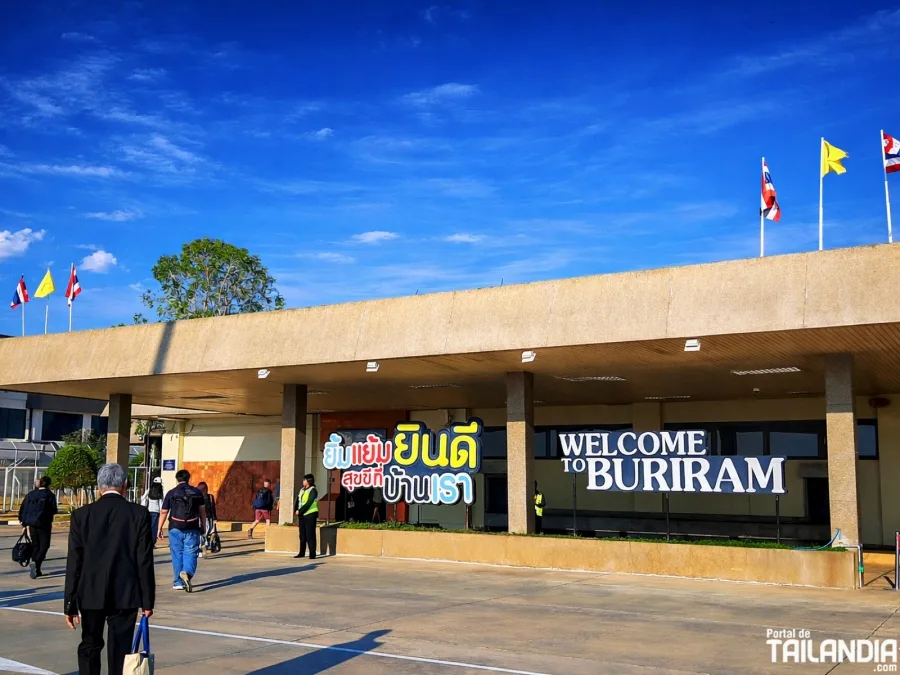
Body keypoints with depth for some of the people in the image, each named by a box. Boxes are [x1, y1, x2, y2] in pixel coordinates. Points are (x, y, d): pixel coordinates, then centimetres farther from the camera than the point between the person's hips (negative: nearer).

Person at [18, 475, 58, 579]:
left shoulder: (30, 494, 8)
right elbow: (54, 510, -7)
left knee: (35, 546, 15)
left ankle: (36, 570, 16)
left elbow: (22, 509, 7)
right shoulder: (49, 495, -6)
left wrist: (24, 524, 13)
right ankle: (36, 562, -24)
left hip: (31, 524, 5)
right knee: (44, 546, 3)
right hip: (44, 524, -5)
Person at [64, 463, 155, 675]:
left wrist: (70, 604, 4)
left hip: (91, 594, 1)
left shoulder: (82, 515, -3)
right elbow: (145, 561, -6)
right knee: (120, 650, 6)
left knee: (89, 646, 17)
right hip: (125, 594, -1)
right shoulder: (139, 514, -6)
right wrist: (147, 600, 1)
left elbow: (74, 563, -3)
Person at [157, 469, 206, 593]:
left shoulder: (171, 493, 2)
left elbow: (163, 512, 2)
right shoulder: (196, 492, 4)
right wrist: (203, 525, 15)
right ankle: (187, 572, -27)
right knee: (190, 553, 1)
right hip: (192, 529, 0)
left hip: (175, 528, 0)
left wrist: (159, 529, 9)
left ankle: (178, 582, 13)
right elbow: (202, 510, 6)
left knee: (177, 555, 9)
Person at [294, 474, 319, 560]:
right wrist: (296, 510, -5)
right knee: (302, 535, 12)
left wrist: (300, 511, -16)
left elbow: (308, 504, -17)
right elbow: (297, 501, 11)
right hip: (302, 515, 8)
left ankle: (312, 554, -6)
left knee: (310, 535, -8)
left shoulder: (312, 491, -9)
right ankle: (302, 553, 20)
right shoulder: (302, 490, 15)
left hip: (310, 515, -7)